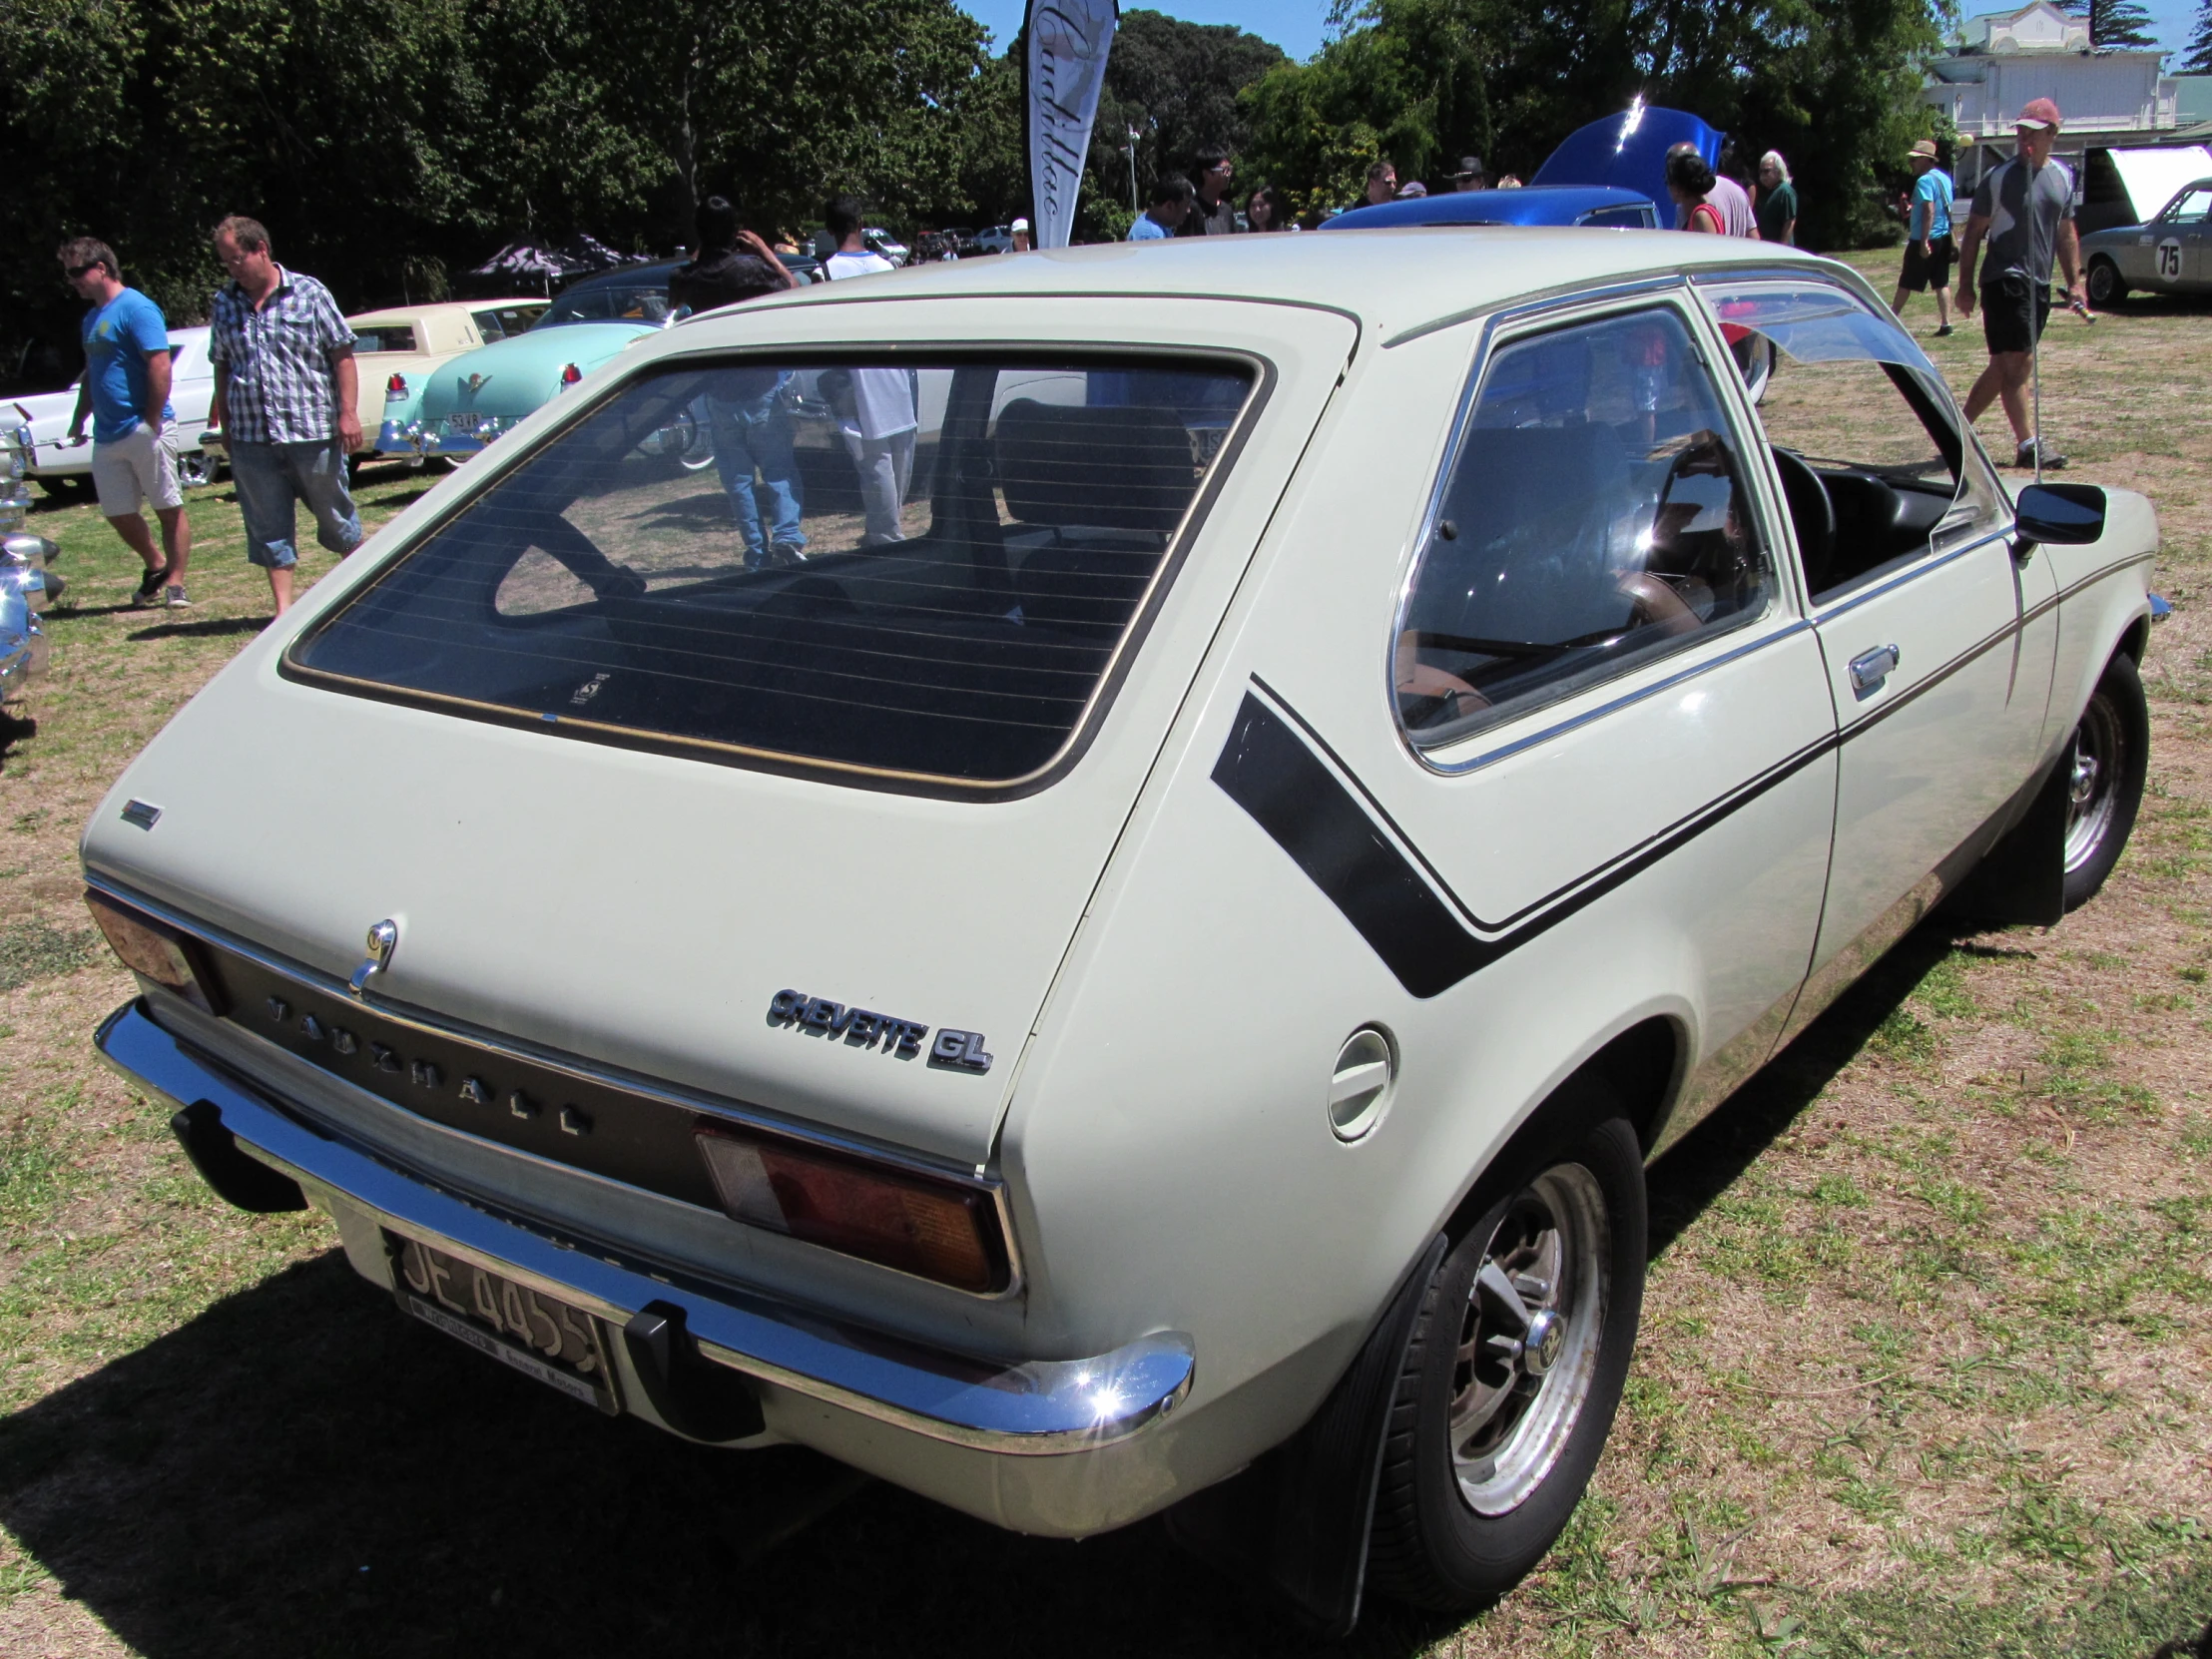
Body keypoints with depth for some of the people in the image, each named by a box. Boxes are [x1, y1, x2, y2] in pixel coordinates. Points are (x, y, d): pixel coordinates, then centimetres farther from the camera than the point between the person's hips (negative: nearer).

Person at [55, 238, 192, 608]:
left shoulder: (136, 309, -10)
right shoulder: (92, 318, 17)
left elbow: (160, 366, -18)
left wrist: (153, 422, -20)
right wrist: (79, 420, 20)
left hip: (143, 431, -9)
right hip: (107, 436, 9)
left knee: (169, 508, -1)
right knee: (119, 514, 10)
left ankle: (175, 583, 3)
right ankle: (156, 567, 28)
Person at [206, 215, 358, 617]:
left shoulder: (308, 293, -1)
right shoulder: (224, 303, 10)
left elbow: (342, 355, -2)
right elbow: (222, 367, 16)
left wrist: (348, 413, -9)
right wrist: (225, 424, 13)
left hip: (312, 430, -3)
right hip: (251, 439, 3)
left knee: (335, 516, 9)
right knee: (268, 526, 4)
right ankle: (283, 611, 10)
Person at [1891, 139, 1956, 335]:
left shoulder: (1925, 180, -13)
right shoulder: (1945, 178, 14)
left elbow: (1929, 210, -22)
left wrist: (1924, 241, -25)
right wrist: (1914, 209, 28)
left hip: (1924, 239, -8)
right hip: (1944, 237, 8)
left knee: (1905, 283, 0)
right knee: (1942, 282, 5)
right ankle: (1945, 323, 1)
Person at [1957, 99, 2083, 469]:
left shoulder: (2063, 177, 12)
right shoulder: (1999, 177, -4)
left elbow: (2066, 232, 18)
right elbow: (1974, 232, -1)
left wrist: (2075, 282, 12)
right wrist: (1965, 285, -6)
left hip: (2039, 285, 6)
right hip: (2004, 281, -6)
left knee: (2004, 365, 10)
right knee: (2016, 361, -11)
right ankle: (2028, 443, -11)